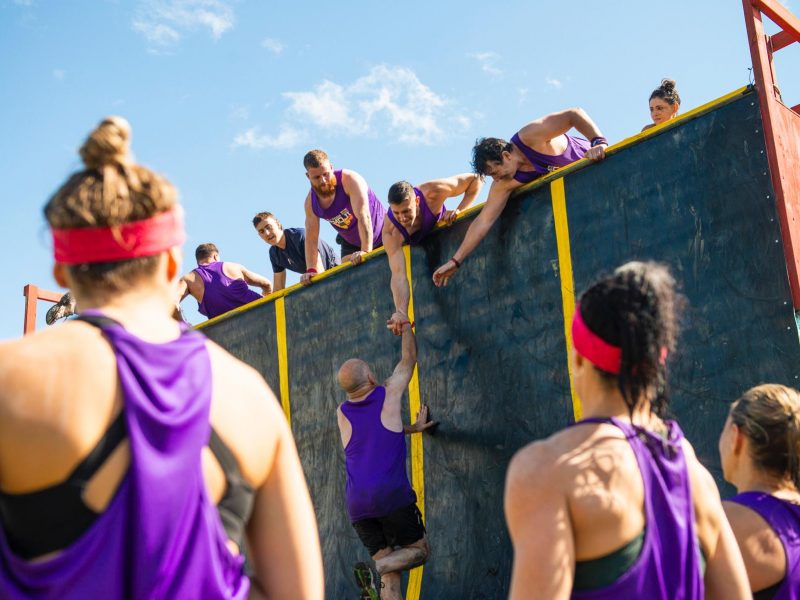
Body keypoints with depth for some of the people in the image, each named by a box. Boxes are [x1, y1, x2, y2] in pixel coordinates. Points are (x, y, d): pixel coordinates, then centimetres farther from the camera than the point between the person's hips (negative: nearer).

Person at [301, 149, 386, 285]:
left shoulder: (350, 180, -30)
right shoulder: (310, 202, -12)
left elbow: (363, 217, -39)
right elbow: (311, 238, -8)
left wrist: (366, 251, -48)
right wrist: (310, 270, -18)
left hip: (379, 237, -4)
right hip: (351, 245, 4)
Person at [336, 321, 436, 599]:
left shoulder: (342, 413, 15)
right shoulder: (387, 394, 3)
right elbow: (409, 358, 18)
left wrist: (413, 427, 44)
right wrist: (406, 324, 33)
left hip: (357, 501, 4)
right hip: (390, 494, -4)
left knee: (389, 567, 7)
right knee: (419, 550, 9)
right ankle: (374, 570, -18)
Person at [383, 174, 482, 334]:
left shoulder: (433, 193, -41)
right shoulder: (391, 232, -43)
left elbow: (474, 178, -28)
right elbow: (398, 274, -50)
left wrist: (460, 209, -37)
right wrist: (401, 314, -62)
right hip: (412, 248, -1)